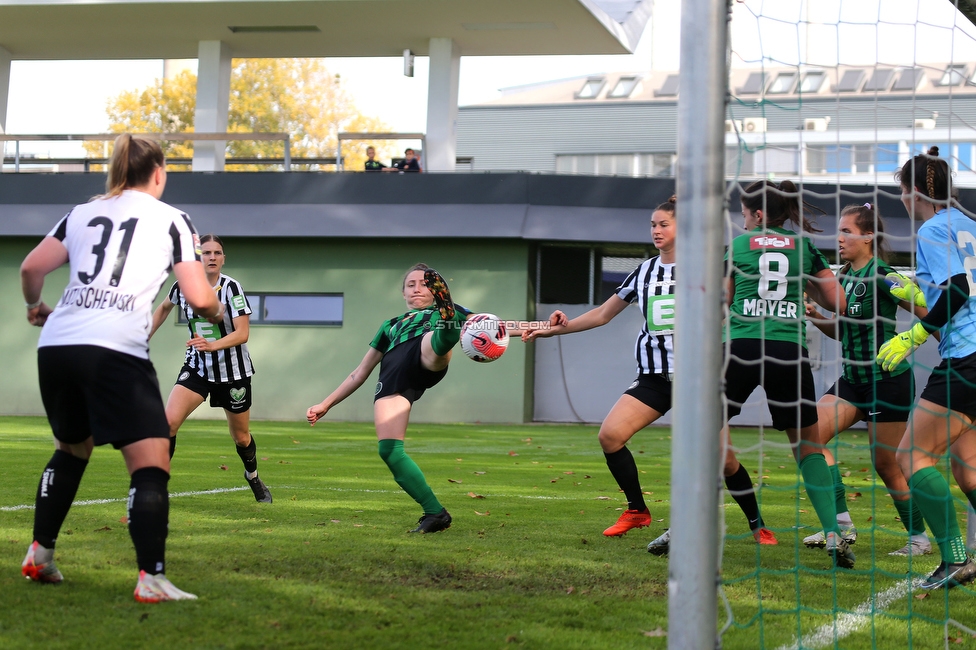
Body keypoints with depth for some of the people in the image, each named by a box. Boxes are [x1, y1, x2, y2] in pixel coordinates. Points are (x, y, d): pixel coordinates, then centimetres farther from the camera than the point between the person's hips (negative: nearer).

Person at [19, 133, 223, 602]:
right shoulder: (171, 219, 9)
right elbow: (199, 299, 2)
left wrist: (35, 306, 35)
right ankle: (151, 579, -15)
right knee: (151, 465, -4)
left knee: (71, 449, 27)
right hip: (116, 351, -5)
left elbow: (31, 268, 14)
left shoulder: (83, 213, 19)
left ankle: (39, 555, 27)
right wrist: (217, 314, 25)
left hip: (57, 344, 5)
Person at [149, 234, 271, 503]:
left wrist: (212, 345, -36)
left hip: (233, 371, -2)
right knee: (168, 421, -20)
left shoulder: (231, 287, -17)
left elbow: (242, 333, -21)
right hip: (197, 367, 2)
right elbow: (164, 308, 16)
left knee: (241, 438, 13)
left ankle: (253, 476, 43)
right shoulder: (183, 285, -7)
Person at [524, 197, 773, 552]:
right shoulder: (644, 272, 11)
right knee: (609, 435, -14)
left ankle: (757, 523, 14)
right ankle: (637, 511, 5)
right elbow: (602, 314, 17)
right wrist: (560, 327, 7)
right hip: (654, 376, 4)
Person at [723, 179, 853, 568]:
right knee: (807, 443, 13)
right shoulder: (805, 245, 14)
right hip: (789, 350, 1)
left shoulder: (737, 245, 10)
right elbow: (837, 304, 14)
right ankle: (833, 534, -1)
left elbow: (720, 307, 11)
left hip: (741, 346, -1)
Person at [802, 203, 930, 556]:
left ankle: (919, 537, 16)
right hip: (853, 379, 8)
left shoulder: (882, 277, -15)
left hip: (888, 379, -8)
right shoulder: (844, 278, 8)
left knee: (886, 464, -1)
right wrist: (815, 315, 5)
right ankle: (842, 522, -3)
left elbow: (929, 313, -13)